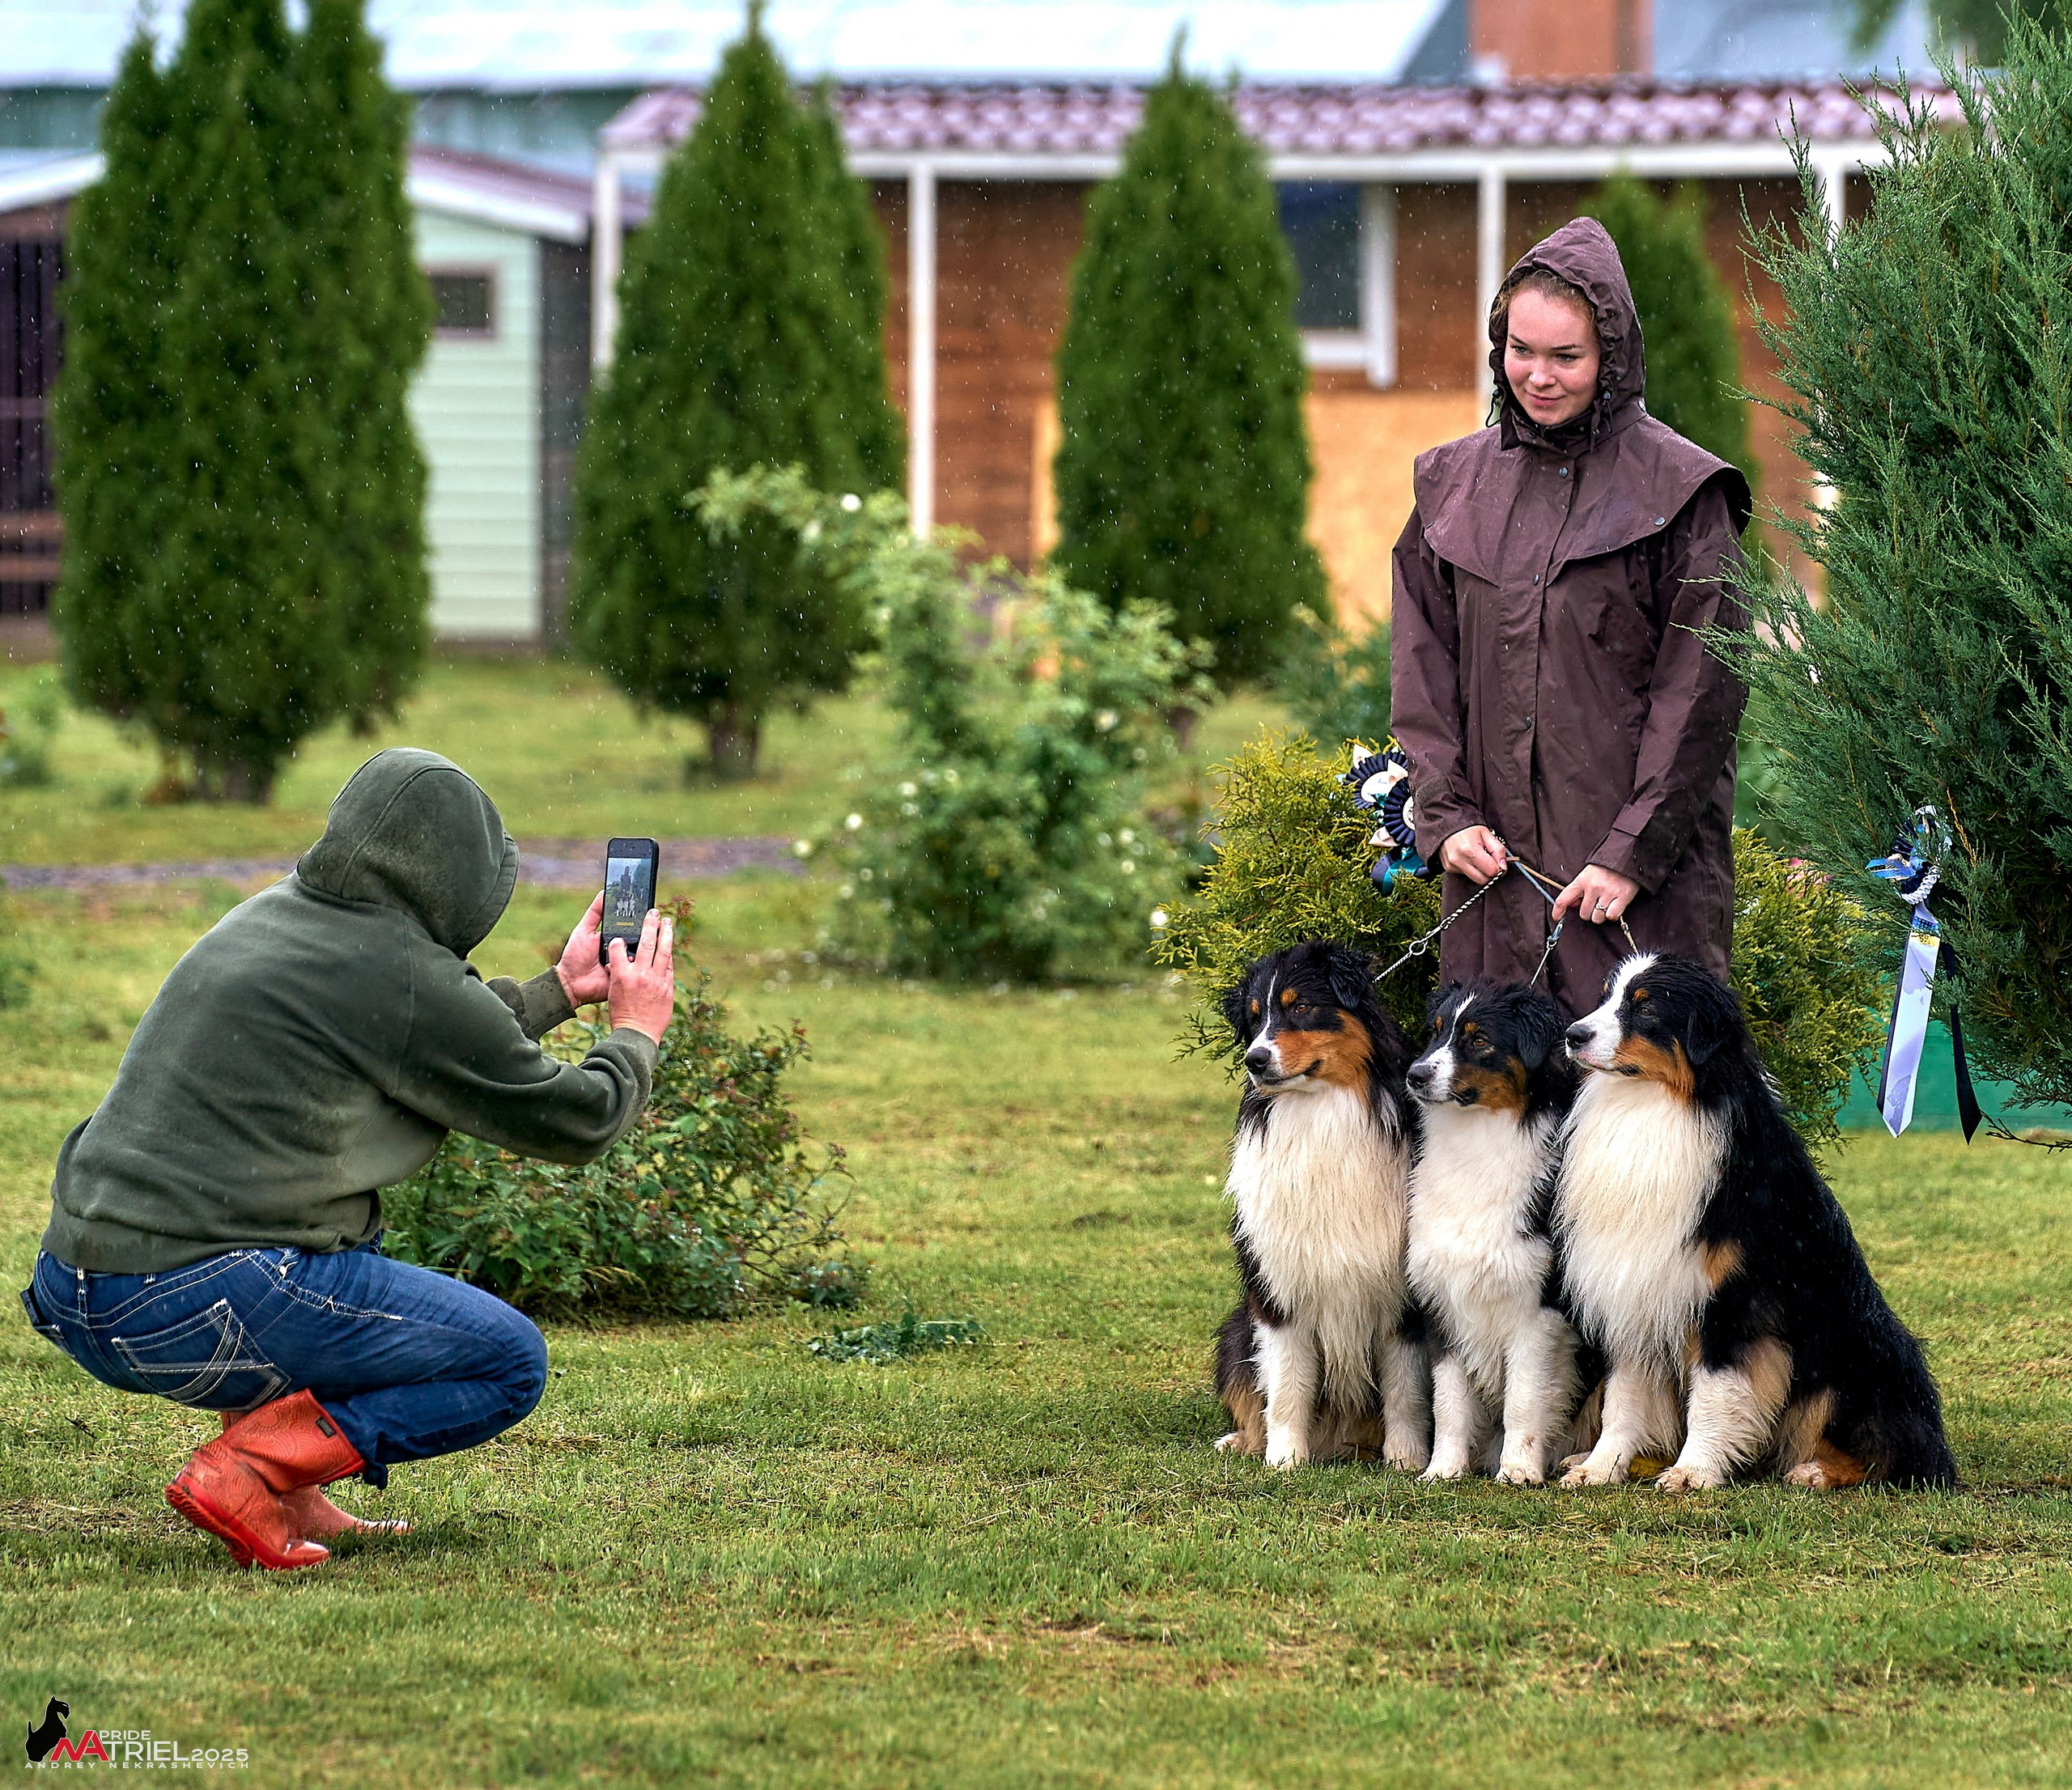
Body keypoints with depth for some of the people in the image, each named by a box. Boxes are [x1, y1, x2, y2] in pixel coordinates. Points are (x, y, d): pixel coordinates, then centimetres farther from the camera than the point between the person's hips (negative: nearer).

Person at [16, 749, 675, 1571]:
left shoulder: (274, 915, 17)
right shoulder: (404, 975, -10)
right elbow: (575, 1120, 2)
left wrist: (560, 989, 44)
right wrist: (636, 1031, 21)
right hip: (197, 1309, -9)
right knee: (512, 1361, 2)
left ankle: (285, 1498, 21)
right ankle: (245, 1472, -12)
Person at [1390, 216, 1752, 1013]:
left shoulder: (1679, 491, -3)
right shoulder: (1456, 483, 11)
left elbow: (1701, 689, -7)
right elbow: (1424, 666, 12)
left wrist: (1634, 852, -12)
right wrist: (1446, 816, 0)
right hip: (1495, 858, 4)